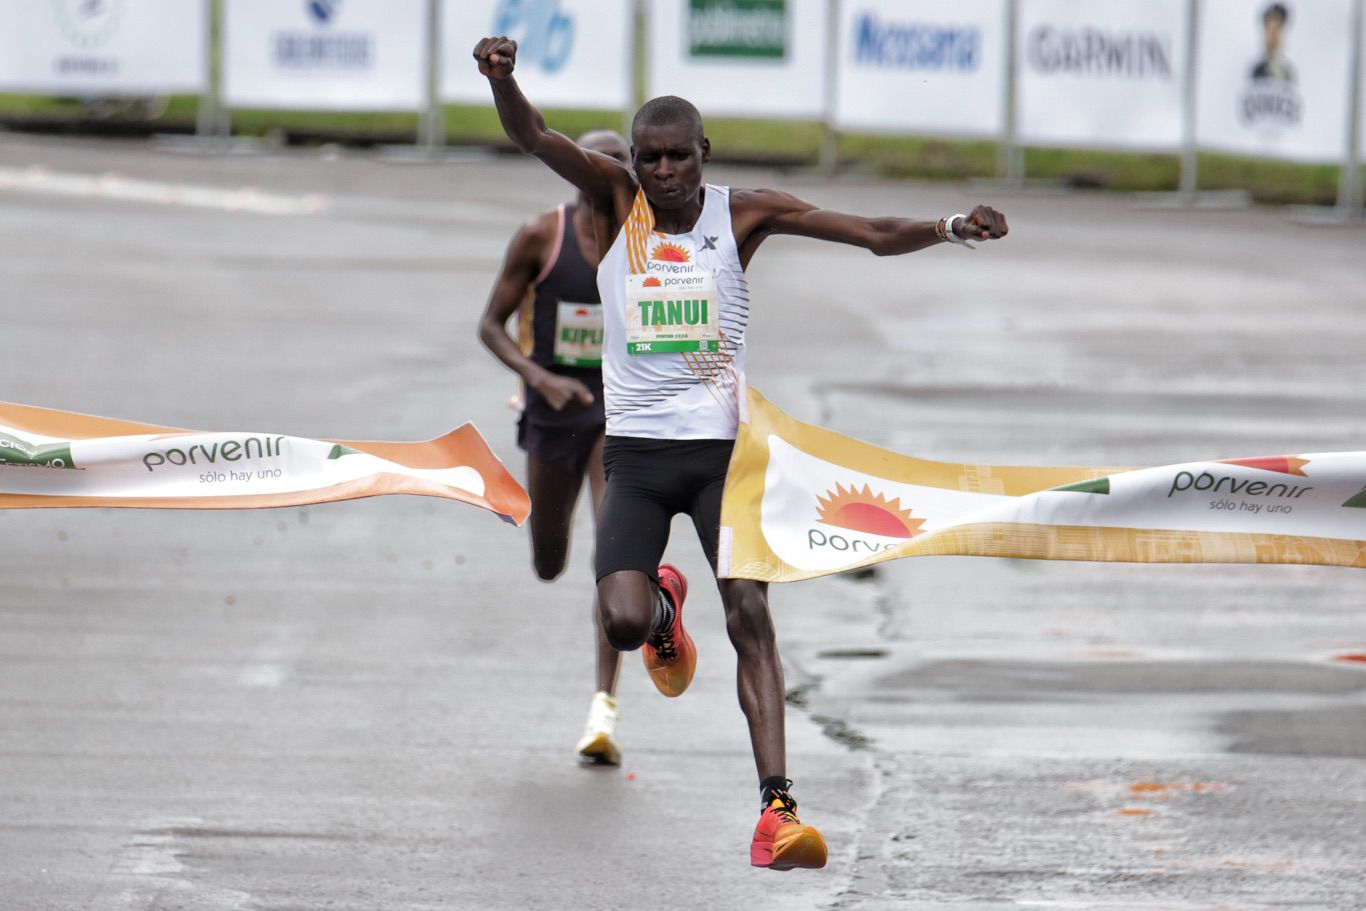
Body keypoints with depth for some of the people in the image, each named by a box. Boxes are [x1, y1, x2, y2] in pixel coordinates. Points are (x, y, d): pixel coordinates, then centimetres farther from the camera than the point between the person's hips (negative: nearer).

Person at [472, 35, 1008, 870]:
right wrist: (503, 78, -34)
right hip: (637, 450, 0)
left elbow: (872, 235, -4)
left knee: (751, 617, -13)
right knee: (623, 623, -15)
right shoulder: (615, 200, 1)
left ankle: (776, 808, -15)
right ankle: (664, 604, 25)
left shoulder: (744, 213, 0)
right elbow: (532, 136, -13)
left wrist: (951, 229, -22)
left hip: (723, 447, 0)